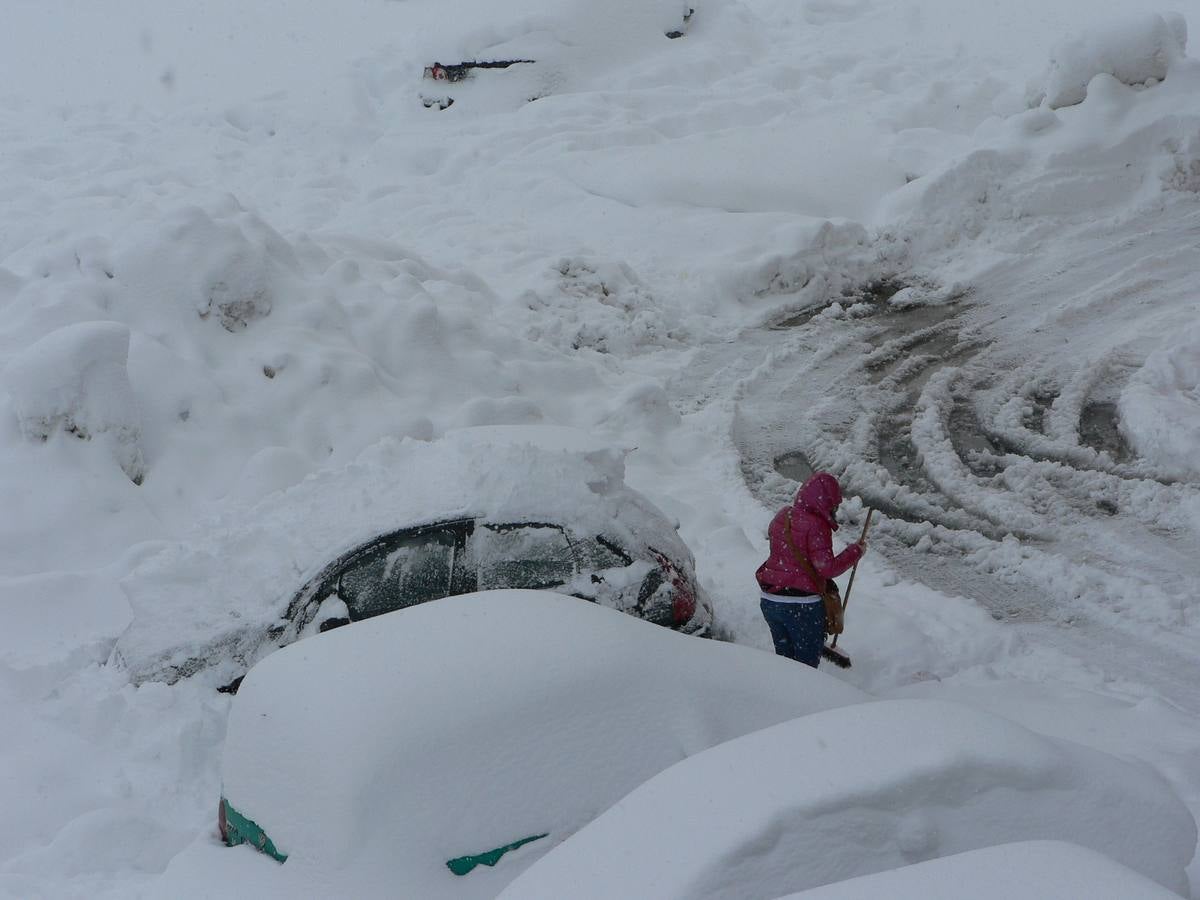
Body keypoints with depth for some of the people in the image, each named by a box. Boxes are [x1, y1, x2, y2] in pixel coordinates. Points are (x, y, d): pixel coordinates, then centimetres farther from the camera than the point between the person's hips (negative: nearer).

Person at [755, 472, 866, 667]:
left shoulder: (782, 516, 5)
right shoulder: (817, 525, -18)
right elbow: (827, 568, -21)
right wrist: (856, 551, -10)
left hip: (770, 600, 7)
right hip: (803, 606, -6)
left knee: (784, 657, 20)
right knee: (806, 664, 8)